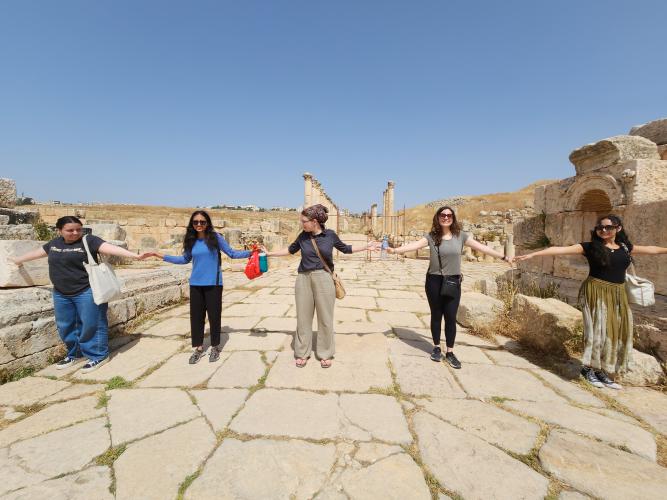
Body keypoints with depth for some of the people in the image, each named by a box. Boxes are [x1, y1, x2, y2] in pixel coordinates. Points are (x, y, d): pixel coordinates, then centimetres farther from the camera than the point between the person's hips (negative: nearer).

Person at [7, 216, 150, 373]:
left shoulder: (89, 241, -11)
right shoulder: (54, 243, 10)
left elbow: (111, 248, -24)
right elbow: (38, 252, 29)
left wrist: (135, 256, -37)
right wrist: (18, 259, 45)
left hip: (87, 292, -7)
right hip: (61, 294, 7)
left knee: (91, 324, 0)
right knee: (65, 326, 17)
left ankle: (98, 355, 12)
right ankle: (74, 353, 34)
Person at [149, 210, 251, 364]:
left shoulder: (215, 237, -5)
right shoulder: (191, 241, 7)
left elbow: (232, 253, -1)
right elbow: (185, 259, 21)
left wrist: (250, 252, -12)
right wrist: (162, 256, 21)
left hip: (213, 283, -4)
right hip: (196, 284, 4)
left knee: (214, 315, 3)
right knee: (196, 316, 8)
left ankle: (215, 347, 22)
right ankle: (198, 348, 23)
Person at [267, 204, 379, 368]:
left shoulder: (330, 234, -2)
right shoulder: (303, 236, 3)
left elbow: (345, 248, 14)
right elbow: (290, 250, 19)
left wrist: (366, 247, 10)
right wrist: (269, 253, 21)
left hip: (324, 278, -2)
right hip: (304, 278, 2)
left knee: (325, 317, 5)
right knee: (303, 317, 8)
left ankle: (325, 354, 24)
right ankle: (302, 353, 25)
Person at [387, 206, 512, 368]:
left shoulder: (461, 236, 0)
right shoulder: (431, 236, -3)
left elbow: (481, 247, 1)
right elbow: (415, 245, -14)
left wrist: (504, 257, 0)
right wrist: (395, 250, -27)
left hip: (453, 282, 1)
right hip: (434, 281, -1)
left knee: (451, 317, 3)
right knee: (436, 315, 11)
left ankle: (450, 352, 18)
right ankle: (436, 348, 28)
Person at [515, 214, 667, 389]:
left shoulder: (625, 247, 9)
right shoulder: (590, 247, -6)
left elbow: (650, 249, 27)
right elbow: (560, 249, -16)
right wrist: (533, 254, -25)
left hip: (618, 295, 6)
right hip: (596, 292, -5)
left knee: (617, 332, 8)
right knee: (598, 329, -5)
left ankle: (603, 371, 21)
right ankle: (588, 369, 11)